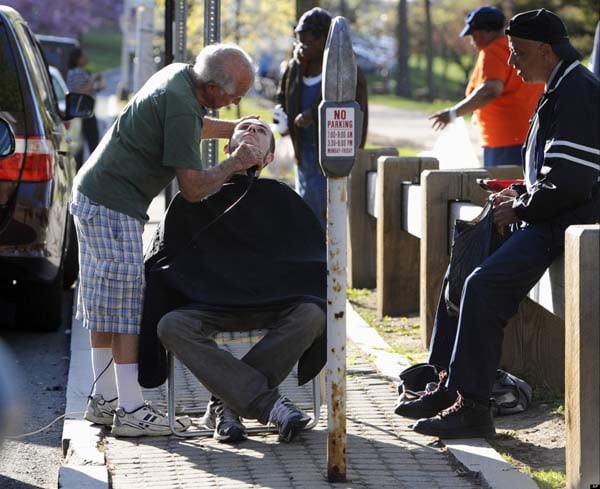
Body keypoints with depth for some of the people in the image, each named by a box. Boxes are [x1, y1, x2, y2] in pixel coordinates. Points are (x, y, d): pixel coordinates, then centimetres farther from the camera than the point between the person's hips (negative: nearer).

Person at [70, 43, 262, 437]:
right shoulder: (181, 106, -24)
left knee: (106, 303, 14)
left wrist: (233, 128, 16)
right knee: (127, 305, -9)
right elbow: (194, 188, -22)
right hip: (113, 207, -10)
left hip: (92, 196, 10)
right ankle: (131, 410, -9)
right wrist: (235, 163, -10)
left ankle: (104, 398, 20)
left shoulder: (179, 76, 6)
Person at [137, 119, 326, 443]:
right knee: (171, 326, -33)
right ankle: (269, 404, -38)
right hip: (209, 304, 0)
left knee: (310, 315, -32)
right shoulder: (194, 200, 16)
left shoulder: (280, 200, 17)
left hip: (266, 306, 0)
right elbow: (159, 262, 14)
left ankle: (226, 404, -28)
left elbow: (316, 258, 14)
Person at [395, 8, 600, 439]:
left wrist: (519, 209, -11)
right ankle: (451, 385, 15)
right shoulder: (561, 89, 18)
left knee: (484, 286, -23)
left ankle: (472, 407, -20)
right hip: (546, 221, 12)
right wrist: (521, 193, 11)